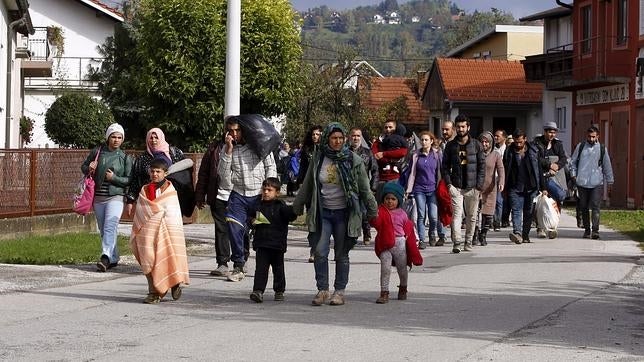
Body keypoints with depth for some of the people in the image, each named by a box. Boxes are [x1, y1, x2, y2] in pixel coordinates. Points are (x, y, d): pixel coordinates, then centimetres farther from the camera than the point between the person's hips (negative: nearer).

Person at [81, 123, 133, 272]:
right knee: (103, 230, 10)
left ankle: (106, 257, -31)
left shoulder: (125, 158, 3)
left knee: (110, 227, -20)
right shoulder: (97, 152, 7)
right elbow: (83, 166, 18)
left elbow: (129, 180, 1)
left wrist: (114, 178, -14)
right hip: (98, 198, 4)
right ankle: (114, 259, 22)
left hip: (116, 197, -4)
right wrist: (89, 168, -5)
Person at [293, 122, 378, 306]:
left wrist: (372, 211, 5)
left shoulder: (353, 160, -2)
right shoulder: (317, 158, 4)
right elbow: (306, 186, 14)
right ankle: (322, 289, 5)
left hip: (343, 213, -2)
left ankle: (339, 291, 13)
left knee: (341, 254, 4)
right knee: (320, 252, -6)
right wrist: (296, 208, 17)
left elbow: (365, 189, 4)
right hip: (322, 212, 2)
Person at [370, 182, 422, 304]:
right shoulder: (381, 211, -3)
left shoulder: (402, 214, 4)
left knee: (402, 268, 16)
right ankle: (384, 293, -5)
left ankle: (403, 288, 38)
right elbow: (376, 223, -21)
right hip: (385, 245, -2)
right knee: (385, 268, -9)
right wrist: (374, 217, -40)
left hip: (400, 244, 2)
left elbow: (408, 229, 9)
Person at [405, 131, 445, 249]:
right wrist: (408, 189, 1)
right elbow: (412, 173, 8)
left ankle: (432, 235, 20)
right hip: (419, 189, 1)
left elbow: (440, 172, 7)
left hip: (433, 189, -1)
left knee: (434, 216, -7)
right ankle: (421, 240, 1)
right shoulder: (416, 155, 8)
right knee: (421, 215, -4)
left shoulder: (437, 155, 5)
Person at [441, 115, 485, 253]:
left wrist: (479, 184, -4)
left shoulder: (476, 145, 6)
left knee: (471, 216, 5)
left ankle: (468, 242, 15)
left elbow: (482, 165, 5)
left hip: (472, 187, 1)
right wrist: (448, 183, -4)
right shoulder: (451, 145, 8)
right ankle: (456, 242, -20)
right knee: (457, 213, -13)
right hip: (456, 186, -1)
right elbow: (445, 165, 9)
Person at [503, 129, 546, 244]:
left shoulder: (533, 151, 4)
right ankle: (517, 233, -27)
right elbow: (505, 170, 6)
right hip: (515, 188, -1)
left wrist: (543, 188, 6)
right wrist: (505, 187, 1)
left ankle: (525, 235, 15)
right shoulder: (509, 152, 2)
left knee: (529, 213, 5)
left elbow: (539, 169, 8)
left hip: (531, 187, 1)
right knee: (516, 210, -14)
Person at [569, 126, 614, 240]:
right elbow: (573, 161, 13)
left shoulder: (602, 149, 6)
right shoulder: (580, 147, 7)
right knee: (584, 207, 7)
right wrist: (573, 174, 2)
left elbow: (607, 166, 12)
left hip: (597, 183, -2)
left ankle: (595, 230, -16)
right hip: (582, 182, 2)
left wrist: (609, 181, 12)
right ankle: (587, 230, 18)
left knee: (595, 206, -12)